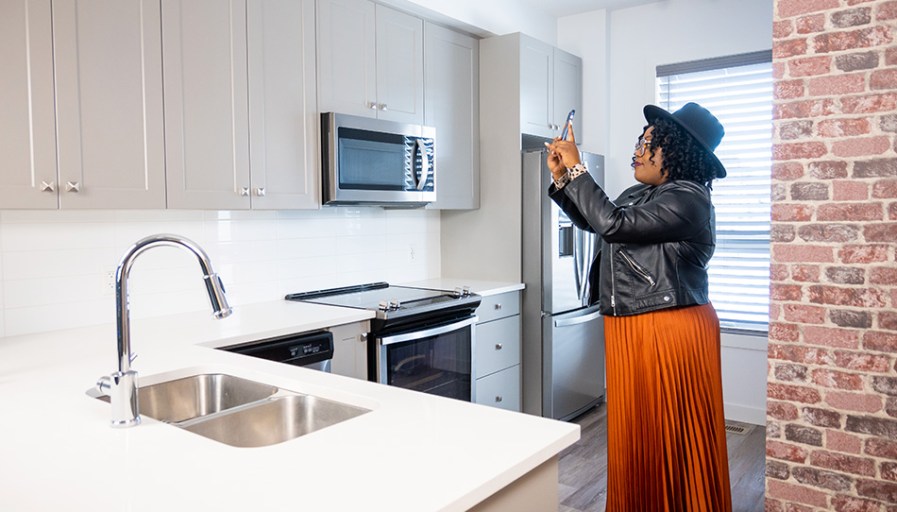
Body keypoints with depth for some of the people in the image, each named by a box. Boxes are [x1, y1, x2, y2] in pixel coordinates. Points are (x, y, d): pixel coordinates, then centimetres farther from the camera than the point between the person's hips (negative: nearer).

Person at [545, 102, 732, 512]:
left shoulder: (687, 198, -15)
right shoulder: (638, 195, 13)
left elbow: (612, 223, -24)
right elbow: (591, 221, 24)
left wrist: (577, 168, -15)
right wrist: (560, 176, 11)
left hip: (671, 329, -9)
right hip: (629, 328, 9)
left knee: (671, 434, 3)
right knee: (634, 430, 18)